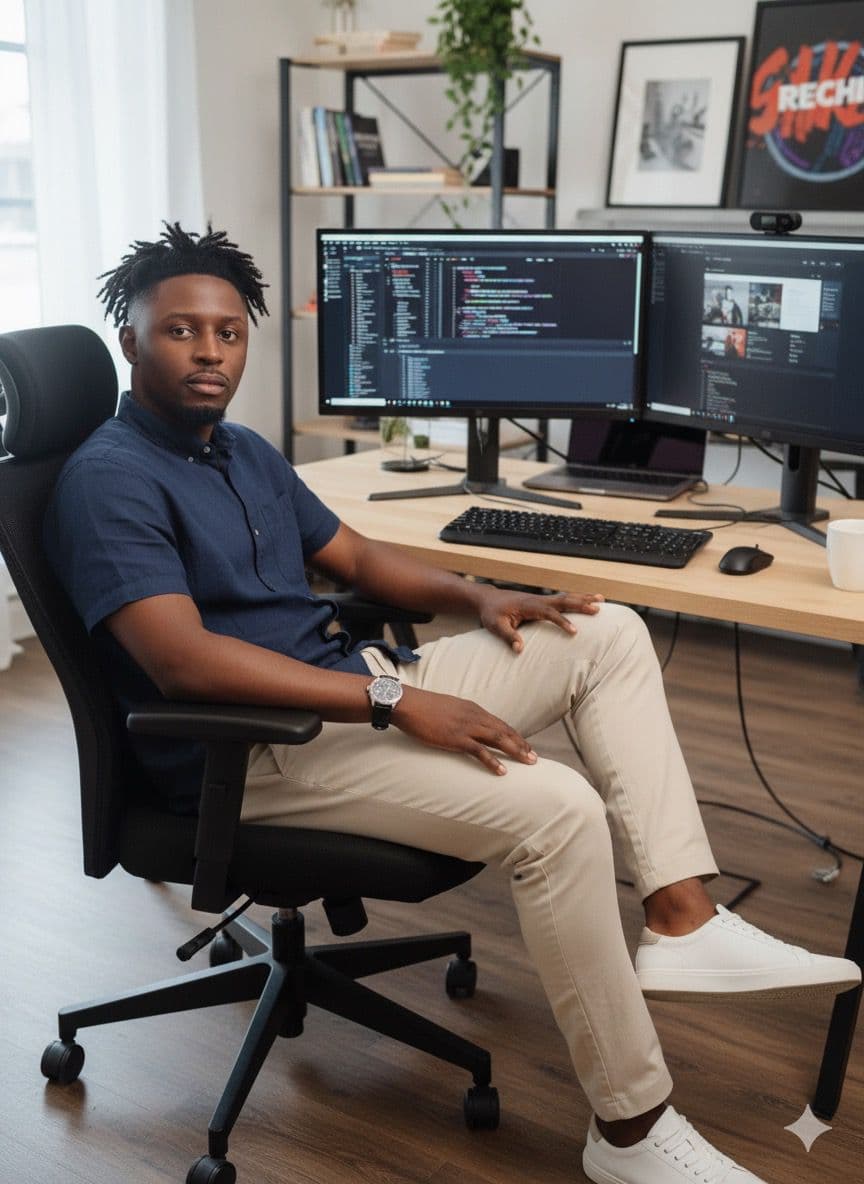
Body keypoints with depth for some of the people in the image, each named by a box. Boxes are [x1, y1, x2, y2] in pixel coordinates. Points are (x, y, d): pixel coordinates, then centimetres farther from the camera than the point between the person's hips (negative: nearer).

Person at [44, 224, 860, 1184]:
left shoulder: (247, 452, 16)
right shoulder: (107, 480, -12)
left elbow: (355, 557, 23)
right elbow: (185, 660, -25)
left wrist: (476, 598, 4)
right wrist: (394, 698, -27)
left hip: (355, 688, 9)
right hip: (250, 750, -9)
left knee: (609, 633, 3)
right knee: (556, 808, -26)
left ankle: (683, 922, -5)